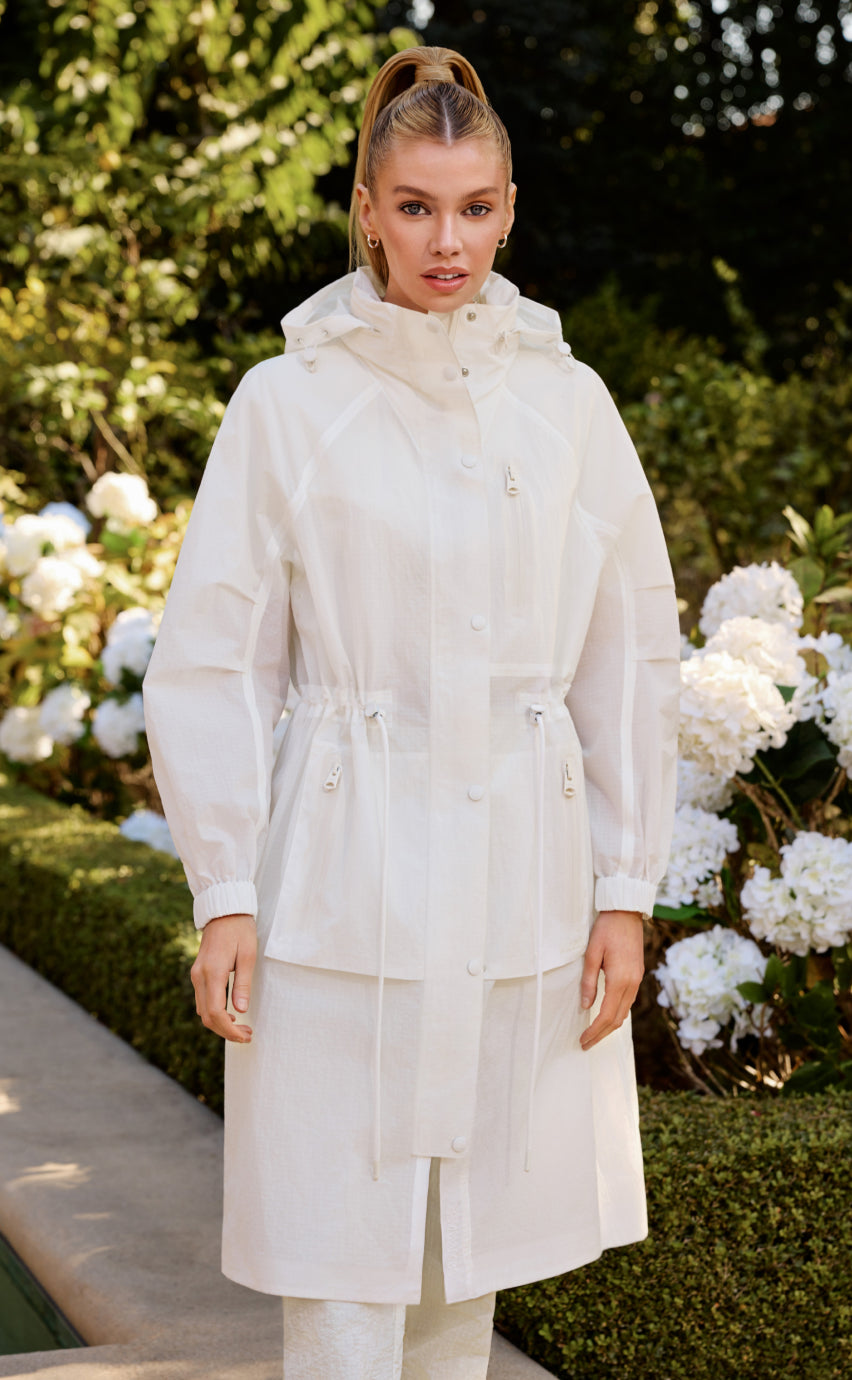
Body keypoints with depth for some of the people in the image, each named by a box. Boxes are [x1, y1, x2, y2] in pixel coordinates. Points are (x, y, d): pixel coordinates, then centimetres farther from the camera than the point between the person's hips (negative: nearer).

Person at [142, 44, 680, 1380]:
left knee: (473, 1246, 14)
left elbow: (631, 656, 7)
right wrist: (225, 891, -6)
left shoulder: (567, 400, 4)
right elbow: (214, 656, -2)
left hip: (519, 877, 3)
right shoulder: (288, 398, -3)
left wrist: (624, 888, 4)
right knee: (341, 1264, 2)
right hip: (344, 878, -2)